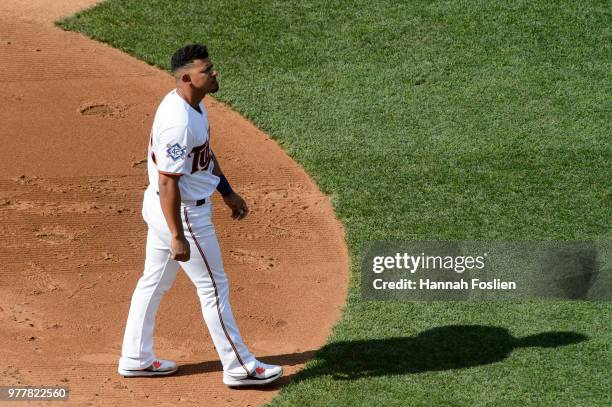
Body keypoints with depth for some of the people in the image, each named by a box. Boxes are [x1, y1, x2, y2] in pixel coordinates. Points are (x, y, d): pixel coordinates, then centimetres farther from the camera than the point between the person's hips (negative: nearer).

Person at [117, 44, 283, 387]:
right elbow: (168, 182, -27)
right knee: (214, 288, 3)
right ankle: (239, 367, 14)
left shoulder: (193, 104, 2)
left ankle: (136, 358, 31)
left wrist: (227, 192, 21)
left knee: (154, 282, 19)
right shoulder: (179, 123, -29)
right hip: (182, 213, -10)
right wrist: (177, 236, -25)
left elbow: (205, 152, 17)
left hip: (159, 208, 10)